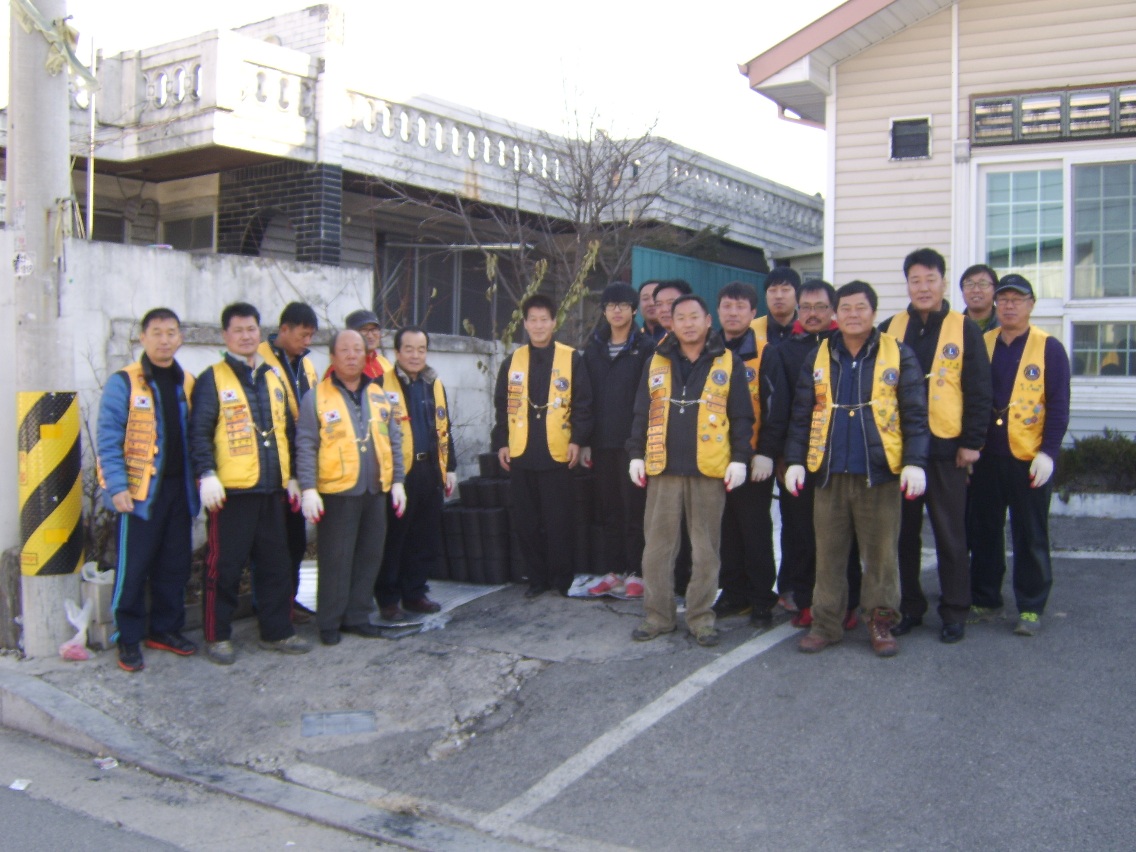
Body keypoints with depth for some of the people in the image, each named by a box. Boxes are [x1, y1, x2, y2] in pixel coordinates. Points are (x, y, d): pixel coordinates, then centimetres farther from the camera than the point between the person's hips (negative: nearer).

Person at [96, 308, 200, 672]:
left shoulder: (187, 383, 10)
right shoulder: (123, 383, -6)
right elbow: (108, 439, -9)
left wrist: (200, 478, 5)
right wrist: (117, 487, -16)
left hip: (178, 488, 5)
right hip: (140, 491, -5)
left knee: (175, 565, 11)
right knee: (133, 567, 0)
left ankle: (166, 628, 25)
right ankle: (129, 639, 11)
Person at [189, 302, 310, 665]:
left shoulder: (273, 378, 16)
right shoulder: (213, 379, -2)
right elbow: (199, 432, -9)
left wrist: (291, 475, 16)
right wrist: (207, 475, -19)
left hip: (271, 489, 6)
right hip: (231, 490, -6)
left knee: (276, 564, 11)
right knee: (224, 567, 1)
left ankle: (277, 631, 22)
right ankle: (217, 636, 13)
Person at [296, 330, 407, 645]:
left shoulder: (379, 396, 12)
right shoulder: (317, 397, -2)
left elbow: (394, 442, 15)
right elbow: (305, 447, -6)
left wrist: (397, 481, 8)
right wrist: (309, 489, -14)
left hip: (376, 492, 5)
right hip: (337, 493, -5)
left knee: (369, 557, 10)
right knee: (335, 560, 0)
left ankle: (357, 615, 23)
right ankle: (329, 622, 13)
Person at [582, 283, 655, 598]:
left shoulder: (645, 348, 0)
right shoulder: (593, 349, 13)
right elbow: (585, 398, 11)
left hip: (633, 441, -4)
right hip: (602, 442, 4)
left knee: (635, 509, 0)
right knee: (609, 510, 8)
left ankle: (635, 571, 8)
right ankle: (613, 570, 16)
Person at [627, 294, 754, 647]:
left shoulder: (728, 363, 3)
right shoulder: (656, 362, 10)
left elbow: (741, 417, 2)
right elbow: (642, 413, 11)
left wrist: (739, 458, -5)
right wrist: (636, 454, 4)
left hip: (710, 471, -2)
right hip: (663, 468, 2)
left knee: (706, 548, 5)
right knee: (658, 545, 5)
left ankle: (701, 617, 15)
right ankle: (657, 615, 15)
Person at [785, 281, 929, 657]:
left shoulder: (898, 355, 2)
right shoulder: (819, 357, 9)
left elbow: (914, 414, -1)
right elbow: (801, 415, 9)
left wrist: (915, 462, -9)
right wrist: (795, 461, 2)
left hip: (880, 472, -2)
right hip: (829, 473, 2)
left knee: (881, 552, 5)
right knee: (828, 553, 8)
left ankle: (881, 622, 17)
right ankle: (826, 622, 17)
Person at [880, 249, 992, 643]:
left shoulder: (964, 330, 1)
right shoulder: (889, 329, 8)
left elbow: (978, 391, -1)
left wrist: (972, 442, -6)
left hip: (946, 448, -2)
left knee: (950, 533, 4)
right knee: (904, 532, 8)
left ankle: (954, 612, 14)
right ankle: (909, 607, 19)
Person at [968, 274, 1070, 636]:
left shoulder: (1049, 348, -1)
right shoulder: (981, 344, 8)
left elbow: (1058, 404, -4)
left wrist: (1048, 452, -12)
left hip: (1030, 457, -3)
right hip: (985, 455, 3)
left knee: (1030, 535, 4)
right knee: (982, 531, 9)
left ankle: (1031, 608, 14)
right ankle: (985, 601, 21)